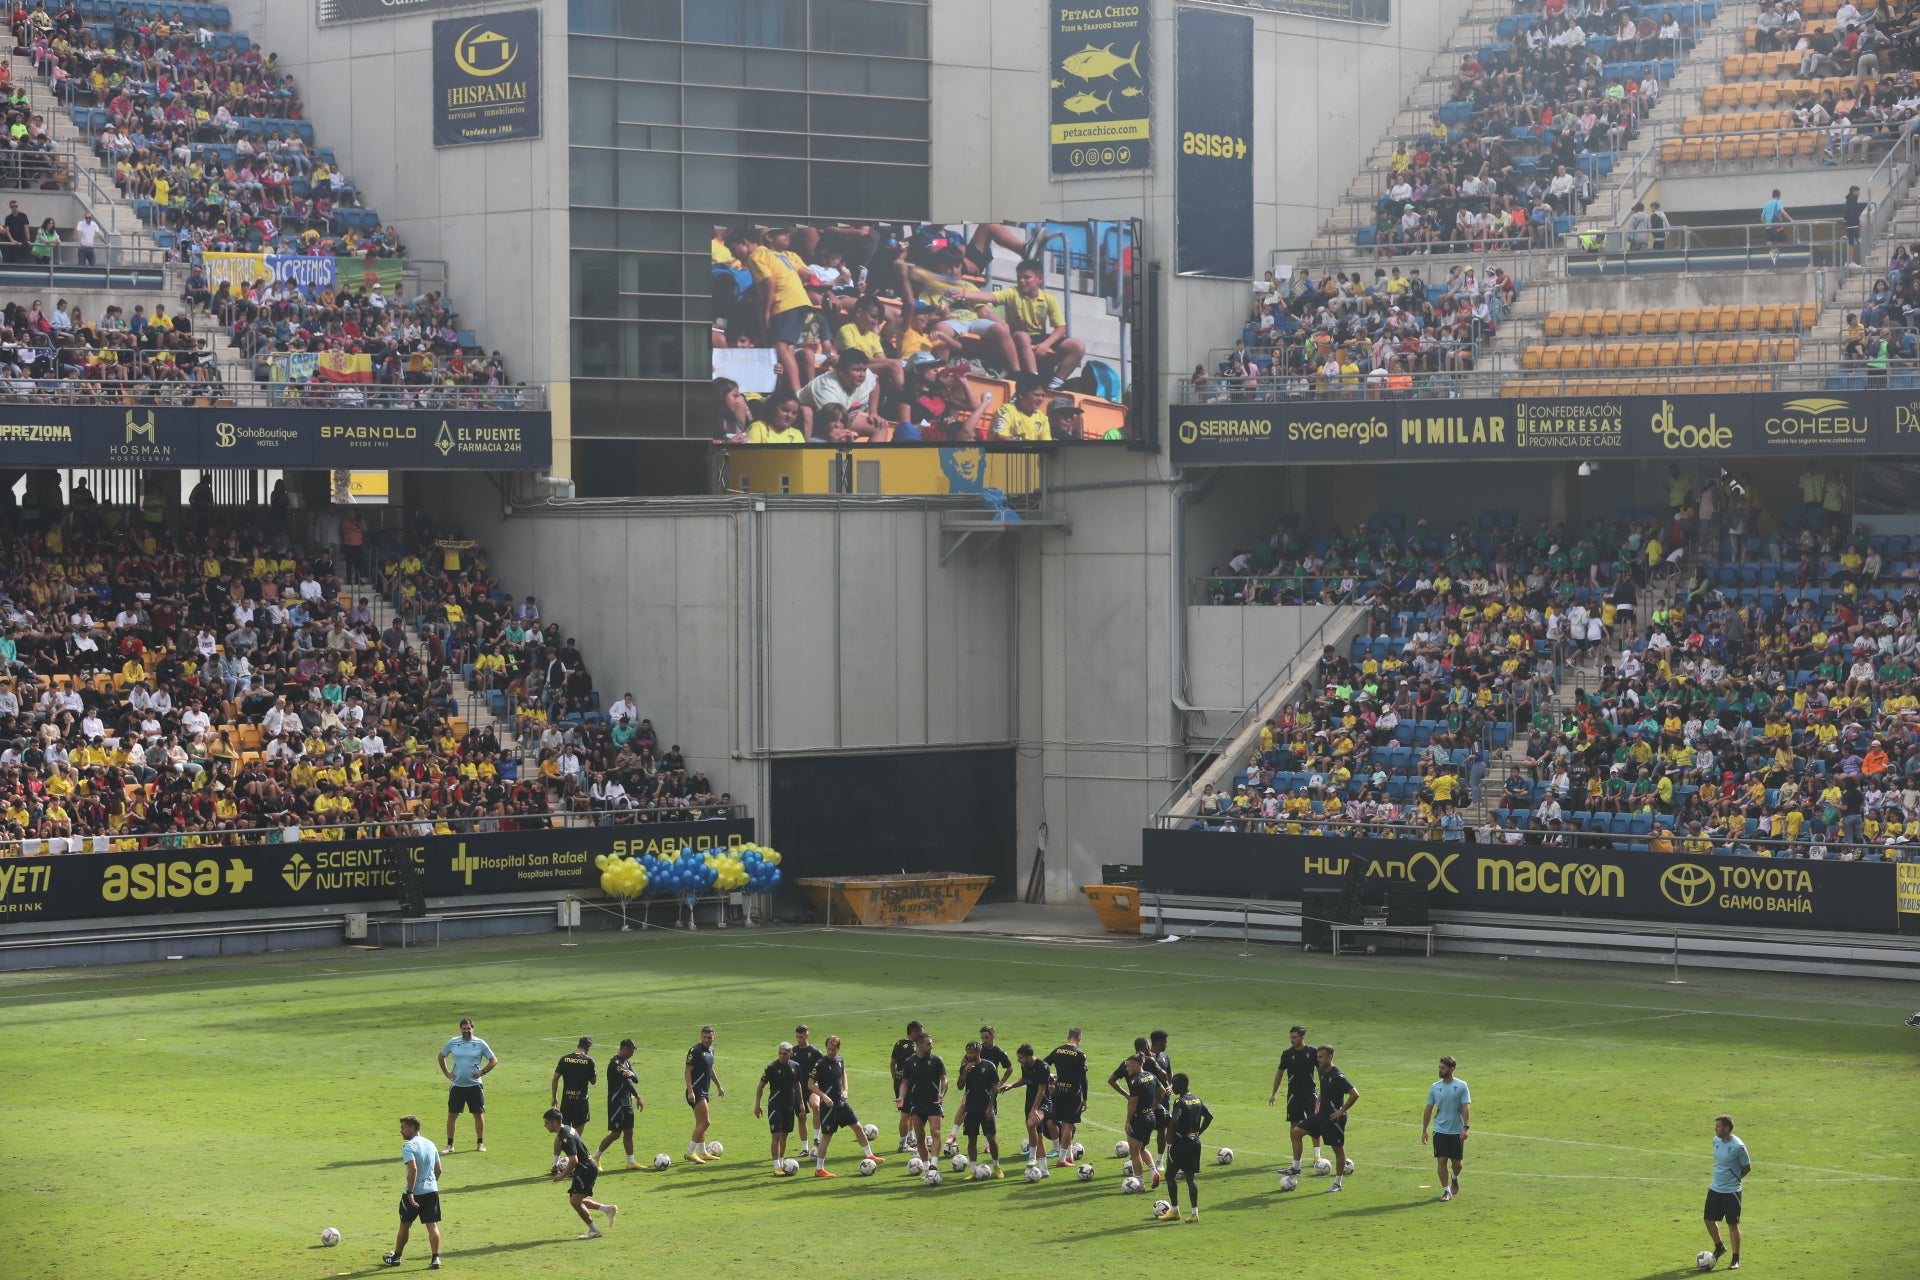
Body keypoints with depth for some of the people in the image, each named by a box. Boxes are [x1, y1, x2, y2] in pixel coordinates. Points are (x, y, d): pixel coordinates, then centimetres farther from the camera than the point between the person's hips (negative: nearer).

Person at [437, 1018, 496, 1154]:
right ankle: (450, 1145, 7)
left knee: (479, 1114, 1)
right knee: (452, 1115, -1)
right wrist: (446, 1073, 9)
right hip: (457, 1085, 1)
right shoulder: (453, 1043, 4)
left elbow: (494, 1061, 4)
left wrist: (482, 1072, -6)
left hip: (475, 1085, -1)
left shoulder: (480, 1044, -1)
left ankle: (480, 1143, 14)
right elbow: (441, 1056, 19)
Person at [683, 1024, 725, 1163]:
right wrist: (690, 1091, -23)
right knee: (704, 1122, -13)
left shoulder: (710, 1050, 13)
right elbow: (688, 1071, -16)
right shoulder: (695, 1051, -14)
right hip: (696, 1092, -9)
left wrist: (718, 1086, 31)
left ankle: (703, 1153, 22)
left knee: (701, 1124, 15)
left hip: (704, 1092, 9)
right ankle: (690, 1153, -11)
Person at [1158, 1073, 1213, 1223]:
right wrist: (1198, 1132, 15)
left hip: (1181, 1142, -7)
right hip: (1195, 1142, 7)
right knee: (1190, 1178, 8)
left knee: (1170, 1176, 6)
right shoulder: (1196, 1100, 10)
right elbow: (1209, 1116, 14)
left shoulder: (1180, 1101, -15)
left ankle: (1174, 1211, 8)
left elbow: (1174, 1121, -29)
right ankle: (1195, 1212, 2)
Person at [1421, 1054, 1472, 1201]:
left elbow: (1466, 1108, -8)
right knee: (1441, 1161, -5)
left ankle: (1455, 1178, 38)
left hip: (1457, 1132, -2)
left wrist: (1466, 1127, -18)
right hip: (1440, 1130, 2)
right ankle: (1446, 1190, 4)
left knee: (1457, 1162, 6)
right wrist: (1424, 1130, 5)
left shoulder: (1461, 1086, -4)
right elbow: (1428, 1109, 8)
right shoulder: (1435, 1087, 4)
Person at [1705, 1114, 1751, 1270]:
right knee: (1709, 1220, 11)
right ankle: (1719, 1247, 37)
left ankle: (1736, 1259, 11)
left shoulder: (1738, 1146, -19)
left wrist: (1735, 1178, -1)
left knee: (1733, 1224, 0)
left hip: (1731, 1191, -7)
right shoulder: (1716, 1140, 2)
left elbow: (1747, 1167, -8)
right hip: (1715, 1189, 7)